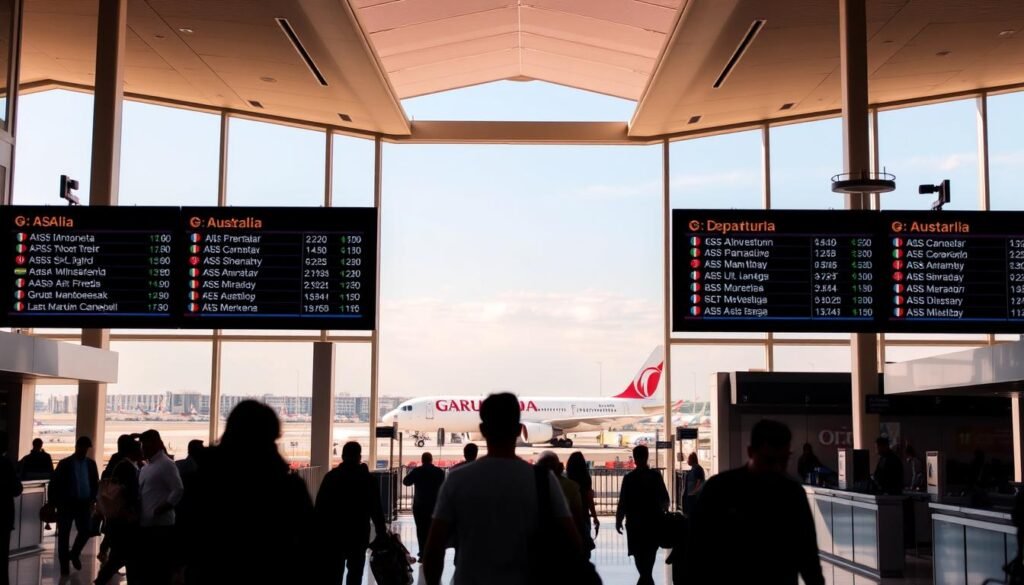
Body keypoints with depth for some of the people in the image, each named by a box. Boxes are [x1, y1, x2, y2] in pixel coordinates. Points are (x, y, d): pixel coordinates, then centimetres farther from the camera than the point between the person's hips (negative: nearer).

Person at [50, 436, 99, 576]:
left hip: (84, 504, 3)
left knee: (86, 531, -4)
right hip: (67, 504, -2)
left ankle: (74, 554, 23)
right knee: (64, 534, 2)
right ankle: (64, 564, 13)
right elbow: (54, 484, -3)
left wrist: (93, 500, 2)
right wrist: (56, 503, -7)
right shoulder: (65, 463, -4)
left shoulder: (91, 463, 5)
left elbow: (95, 483, 12)